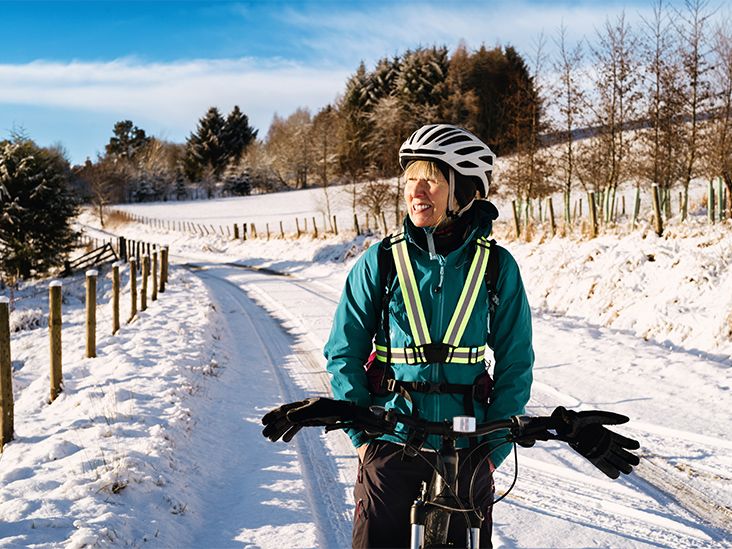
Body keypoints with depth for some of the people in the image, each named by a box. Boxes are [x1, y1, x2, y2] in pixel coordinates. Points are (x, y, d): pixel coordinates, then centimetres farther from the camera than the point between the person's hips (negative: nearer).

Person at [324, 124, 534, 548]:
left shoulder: (498, 266, -3)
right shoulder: (380, 262, -4)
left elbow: (515, 364, 2)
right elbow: (344, 352, 2)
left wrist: (495, 447, -2)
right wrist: (361, 434, -3)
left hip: (467, 452, 1)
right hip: (390, 448, 0)